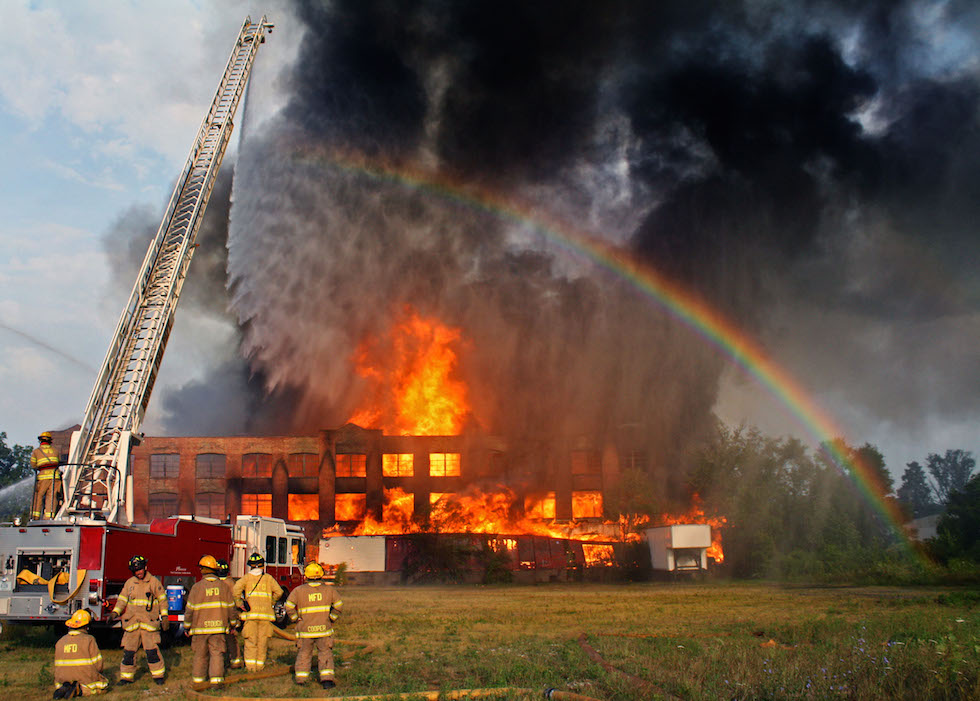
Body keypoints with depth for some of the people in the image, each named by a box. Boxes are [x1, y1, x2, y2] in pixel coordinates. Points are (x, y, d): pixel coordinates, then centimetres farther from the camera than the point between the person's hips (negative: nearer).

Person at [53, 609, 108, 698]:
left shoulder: (60, 641, 8)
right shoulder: (89, 640, -7)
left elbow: (57, 666, 14)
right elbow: (98, 664, -6)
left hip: (64, 680, 4)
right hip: (85, 680, -4)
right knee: (104, 684, 19)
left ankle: (66, 687, -3)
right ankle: (81, 690, -10)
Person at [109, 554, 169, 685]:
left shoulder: (154, 582, 1)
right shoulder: (129, 583, 10)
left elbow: (162, 599, 3)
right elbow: (122, 599, 13)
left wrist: (164, 616, -2)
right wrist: (115, 612, -3)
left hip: (149, 622, -3)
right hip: (132, 622, 3)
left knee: (152, 651, -7)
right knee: (128, 651, 3)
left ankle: (158, 675, 4)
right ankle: (126, 676, 14)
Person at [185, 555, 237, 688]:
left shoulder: (197, 587, -6)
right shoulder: (223, 586, 0)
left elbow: (190, 609, -3)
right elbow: (231, 608, 5)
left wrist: (187, 627, 9)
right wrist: (233, 624, 16)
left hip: (200, 627, 0)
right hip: (218, 627, 1)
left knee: (200, 655, 11)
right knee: (217, 653, 3)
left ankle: (198, 679, 20)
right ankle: (216, 679, -4)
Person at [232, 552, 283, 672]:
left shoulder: (247, 577, 5)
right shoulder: (268, 578, 9)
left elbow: (236, 589, -11)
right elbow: (278, 591, 3)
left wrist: (239, 603, -3)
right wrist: (271, 602, 16)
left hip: (250, 613, -1)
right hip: (266, 613, 1)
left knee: (251, 641, 3)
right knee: (263, 641, 7)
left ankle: (250, 666, -2)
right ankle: (260, 665, 9)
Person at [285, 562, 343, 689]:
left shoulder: (299, 590, -4)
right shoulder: (328, 589, -1)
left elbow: (289, 606, -8)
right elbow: (338, 605, 1)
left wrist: (296, 619, 3)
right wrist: (332, 618, 9)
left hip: (305, 629, 0)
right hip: (324, 629, 0)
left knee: (304, 654, 16)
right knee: (325, 654, 7)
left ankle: (301, 678, 19)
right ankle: (327, 678, -5)